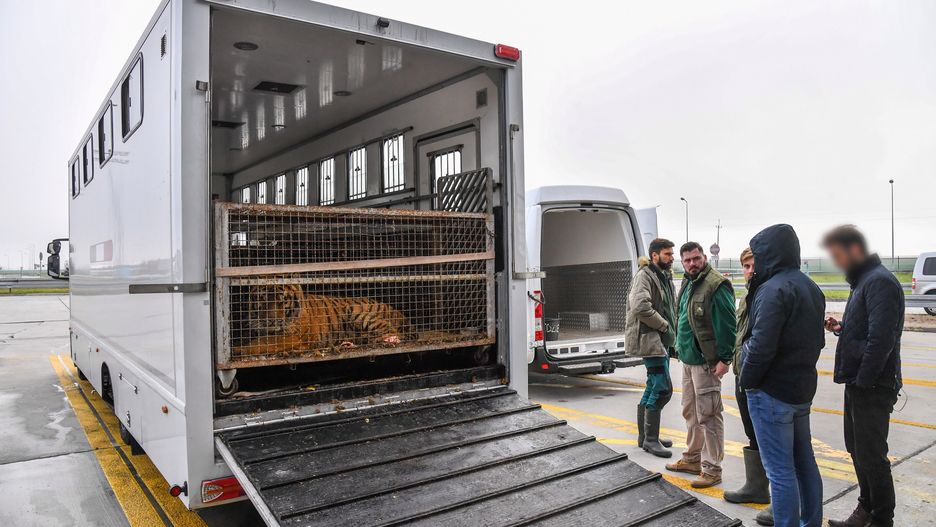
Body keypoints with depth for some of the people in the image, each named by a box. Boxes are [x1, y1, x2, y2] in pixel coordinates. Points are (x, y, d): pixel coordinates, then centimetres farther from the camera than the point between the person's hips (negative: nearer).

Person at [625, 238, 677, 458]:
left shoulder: (665, 277, 17)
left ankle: (644, 436, 24)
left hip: (661, 339, 10)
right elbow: (640, 307, -26)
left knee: (653, 386, 14)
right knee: (663, 388, -11)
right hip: (649, 338, -10)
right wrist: (664, 325, -15)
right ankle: (651, 439, -1)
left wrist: (671, 330, 9)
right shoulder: (645, 275, -12)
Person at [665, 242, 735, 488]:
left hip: (706, 362, -9)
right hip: (688, 359, 10)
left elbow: (726, 325, -19)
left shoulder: (716, 285, -15)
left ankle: (712, 469, 8)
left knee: (708, 415, -2)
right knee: (690, 412, 19)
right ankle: (693, 458, 33)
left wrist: (724, 359, -21)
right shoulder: (687, 284, 14)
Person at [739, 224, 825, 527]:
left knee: (780, 471, -1)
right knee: (804, 463, 19)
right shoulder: (811, 288, 11)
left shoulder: (775, 289, -20)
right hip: (803, 389, 10)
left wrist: (747, 381, -11)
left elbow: (761, 347, -25)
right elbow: (817, 341, 17)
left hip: (772, 393, -9)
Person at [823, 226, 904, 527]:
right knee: (857, 449, 19)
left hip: (873, 388, -10)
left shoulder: (879, 282, -17)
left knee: (871, 455, 1)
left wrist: (862, 380, -20)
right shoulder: (862, 281, 14)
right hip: (858, 382, 10)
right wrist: (841, 328, 3)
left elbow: (881, 338, -24)